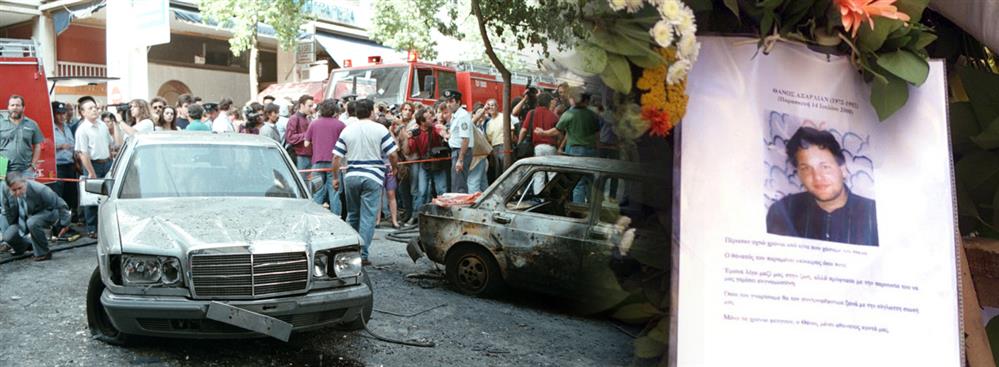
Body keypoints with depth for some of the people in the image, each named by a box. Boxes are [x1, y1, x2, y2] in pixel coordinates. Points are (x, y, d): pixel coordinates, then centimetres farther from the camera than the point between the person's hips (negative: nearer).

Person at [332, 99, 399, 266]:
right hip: (372, 177, -3)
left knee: (352, 215, 18)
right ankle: (362, 253, -4)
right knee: (368, 216, -1)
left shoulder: (347, 130, 6)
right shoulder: (380, 129, -3)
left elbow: (337, 157, 4)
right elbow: (392, 154, -7)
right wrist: (393, 168, 12)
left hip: (351, 176, 3)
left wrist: (335, 177, 13)